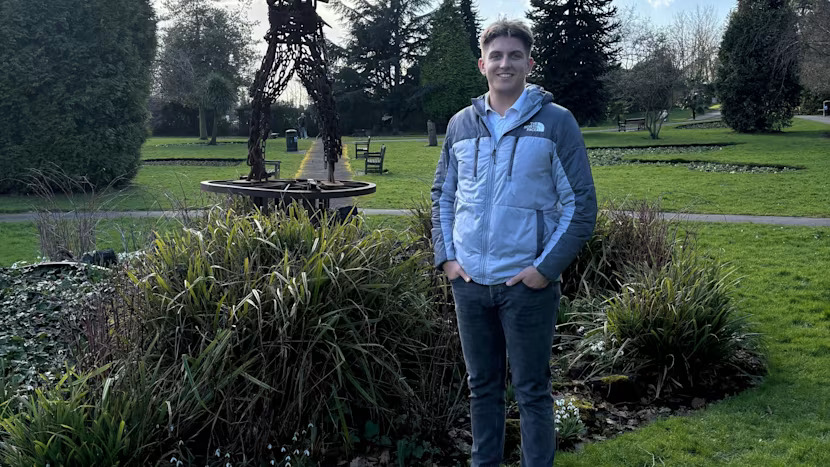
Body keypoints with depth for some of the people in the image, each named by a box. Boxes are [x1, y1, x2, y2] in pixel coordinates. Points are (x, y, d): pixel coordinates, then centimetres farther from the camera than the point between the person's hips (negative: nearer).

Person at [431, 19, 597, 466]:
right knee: (481, 386, 16)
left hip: (527, 283, -4)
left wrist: (546, 267, -12)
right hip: (468, 282, 4)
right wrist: (445, 257, 3)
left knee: (532, 391, 6)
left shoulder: (556, 122, -5)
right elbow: (443, 195, 14)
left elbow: (581, 204, -6)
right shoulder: (460, 124, 7)